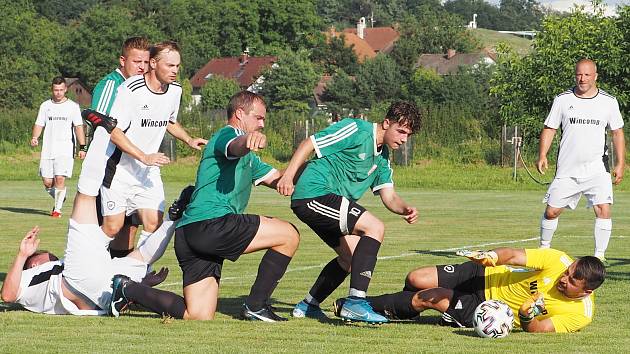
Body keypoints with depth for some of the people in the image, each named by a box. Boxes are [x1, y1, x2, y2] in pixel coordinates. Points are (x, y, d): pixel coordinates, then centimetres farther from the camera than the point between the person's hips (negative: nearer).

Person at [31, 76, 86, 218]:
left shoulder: (73, 106, 3)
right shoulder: (45, 106, 12)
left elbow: (78, 127, -1)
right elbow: (39, 124, 11)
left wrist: (82, 147, -9)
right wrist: (35, 137, -9)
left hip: (65, 150, -3)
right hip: (47, 150, 3)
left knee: (60, 179, -15)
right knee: (47, 182, 1)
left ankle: (57, 209, -5)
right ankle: (59, 199, 29)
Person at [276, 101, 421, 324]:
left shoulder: (383, 157, 16)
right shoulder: (357, 131, -12)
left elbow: (389, 196, 11)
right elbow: (309, 144, -13)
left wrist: (405, 210, -11)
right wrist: (288, 176, -20)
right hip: (314, 194, -10)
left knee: (352, 257, 16)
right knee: (375, 227, -19)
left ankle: (308, 305, 28)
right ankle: (355, 302, -25)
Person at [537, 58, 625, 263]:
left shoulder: (609, 102, 4)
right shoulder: (562, 100, 3)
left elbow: (617, 133, 10)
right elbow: (549, 129, 8)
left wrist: (620, 164, 4)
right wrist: (542, 156, -5)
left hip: (597, 170, -1)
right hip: (567, 170, 1)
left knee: (603, 209, -16)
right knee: (552, 211, 4)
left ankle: (599, 255, -9)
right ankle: (544, 248, 27)